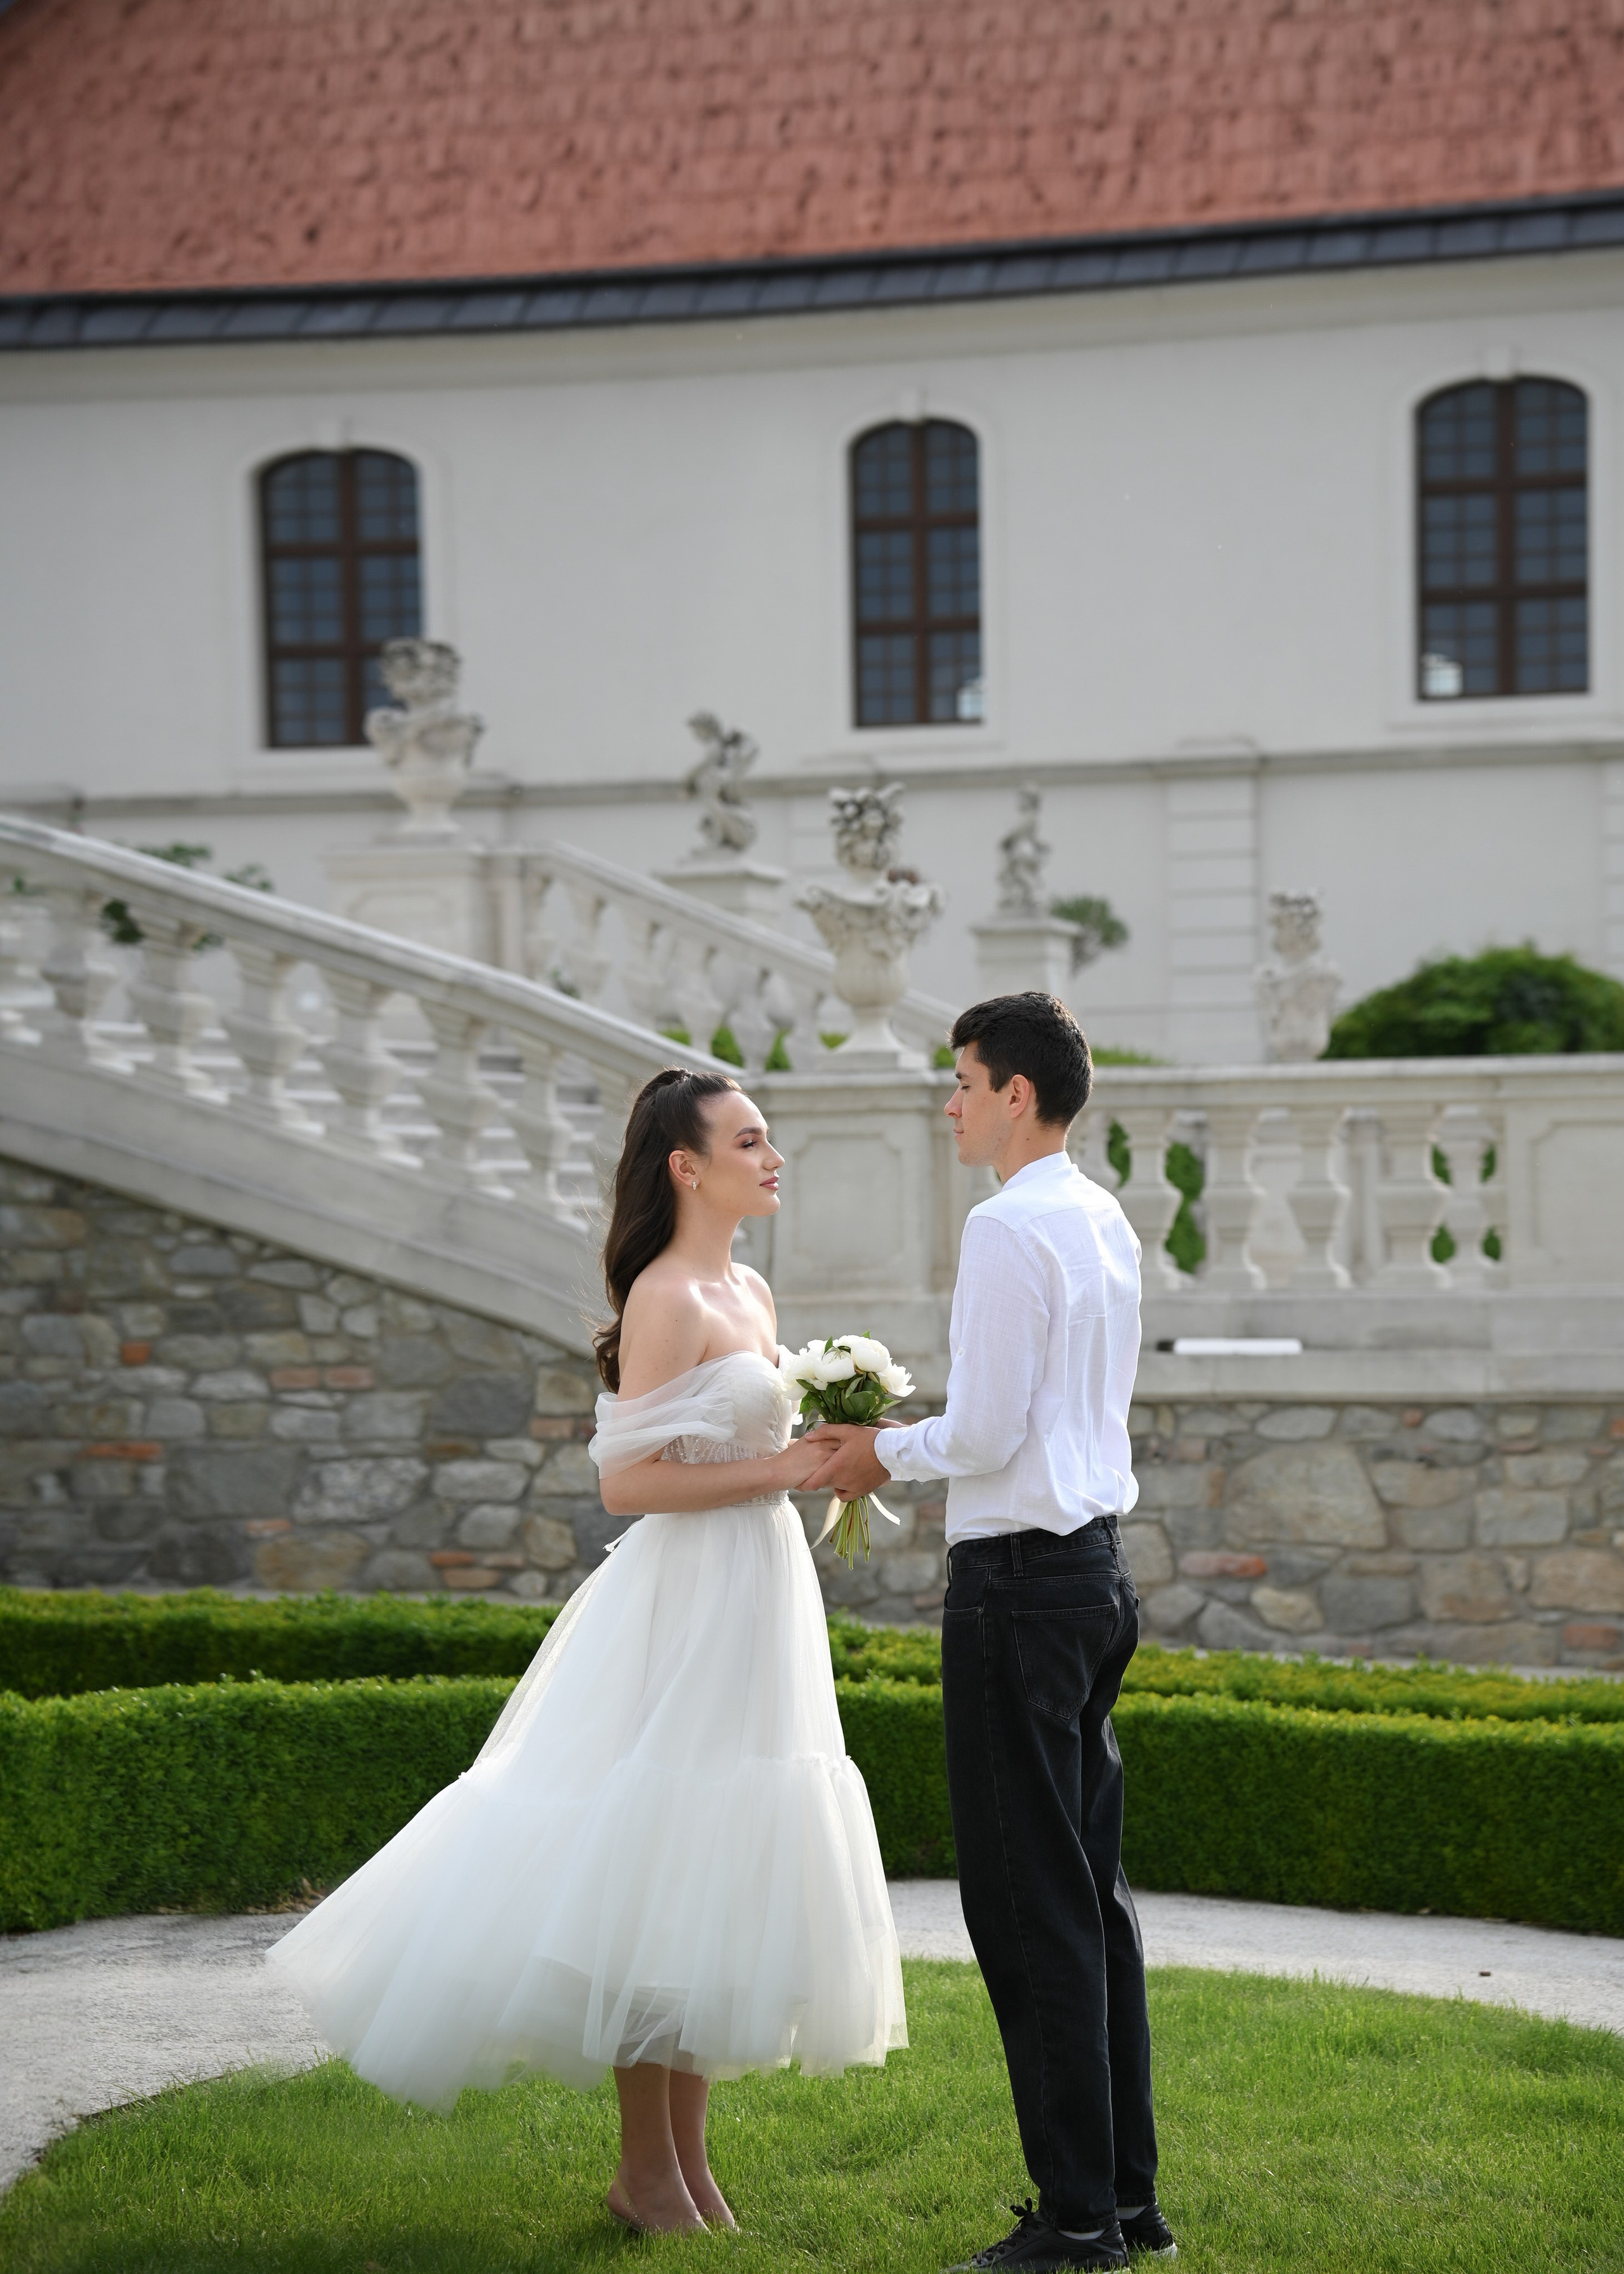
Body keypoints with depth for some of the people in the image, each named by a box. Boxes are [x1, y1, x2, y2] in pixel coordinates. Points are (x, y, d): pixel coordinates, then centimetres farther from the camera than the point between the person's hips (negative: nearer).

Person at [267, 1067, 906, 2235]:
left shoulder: (752, 1293, 14)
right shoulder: (666, 1297, -13)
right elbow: (628, 1482, -18)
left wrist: (824, 1461, 8)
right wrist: (775, 1471, -18)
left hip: (757, 1603, 9)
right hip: (686, 1611, -9)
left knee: (719, 1884, 11)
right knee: (657, 1877, -3)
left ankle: (689, 2158, 18)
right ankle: (645, 2167, 7)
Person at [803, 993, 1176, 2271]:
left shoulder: (1010, 1229, -15)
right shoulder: (1110, 1224, 14)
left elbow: (986, 1435, -19)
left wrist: (887, 1455, -2)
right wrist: (909, 1442, 18)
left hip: (1021, 1579, -10)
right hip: (1097, 1565, 10)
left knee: (1029, 1904, -5)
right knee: (1094, 1891, 14)